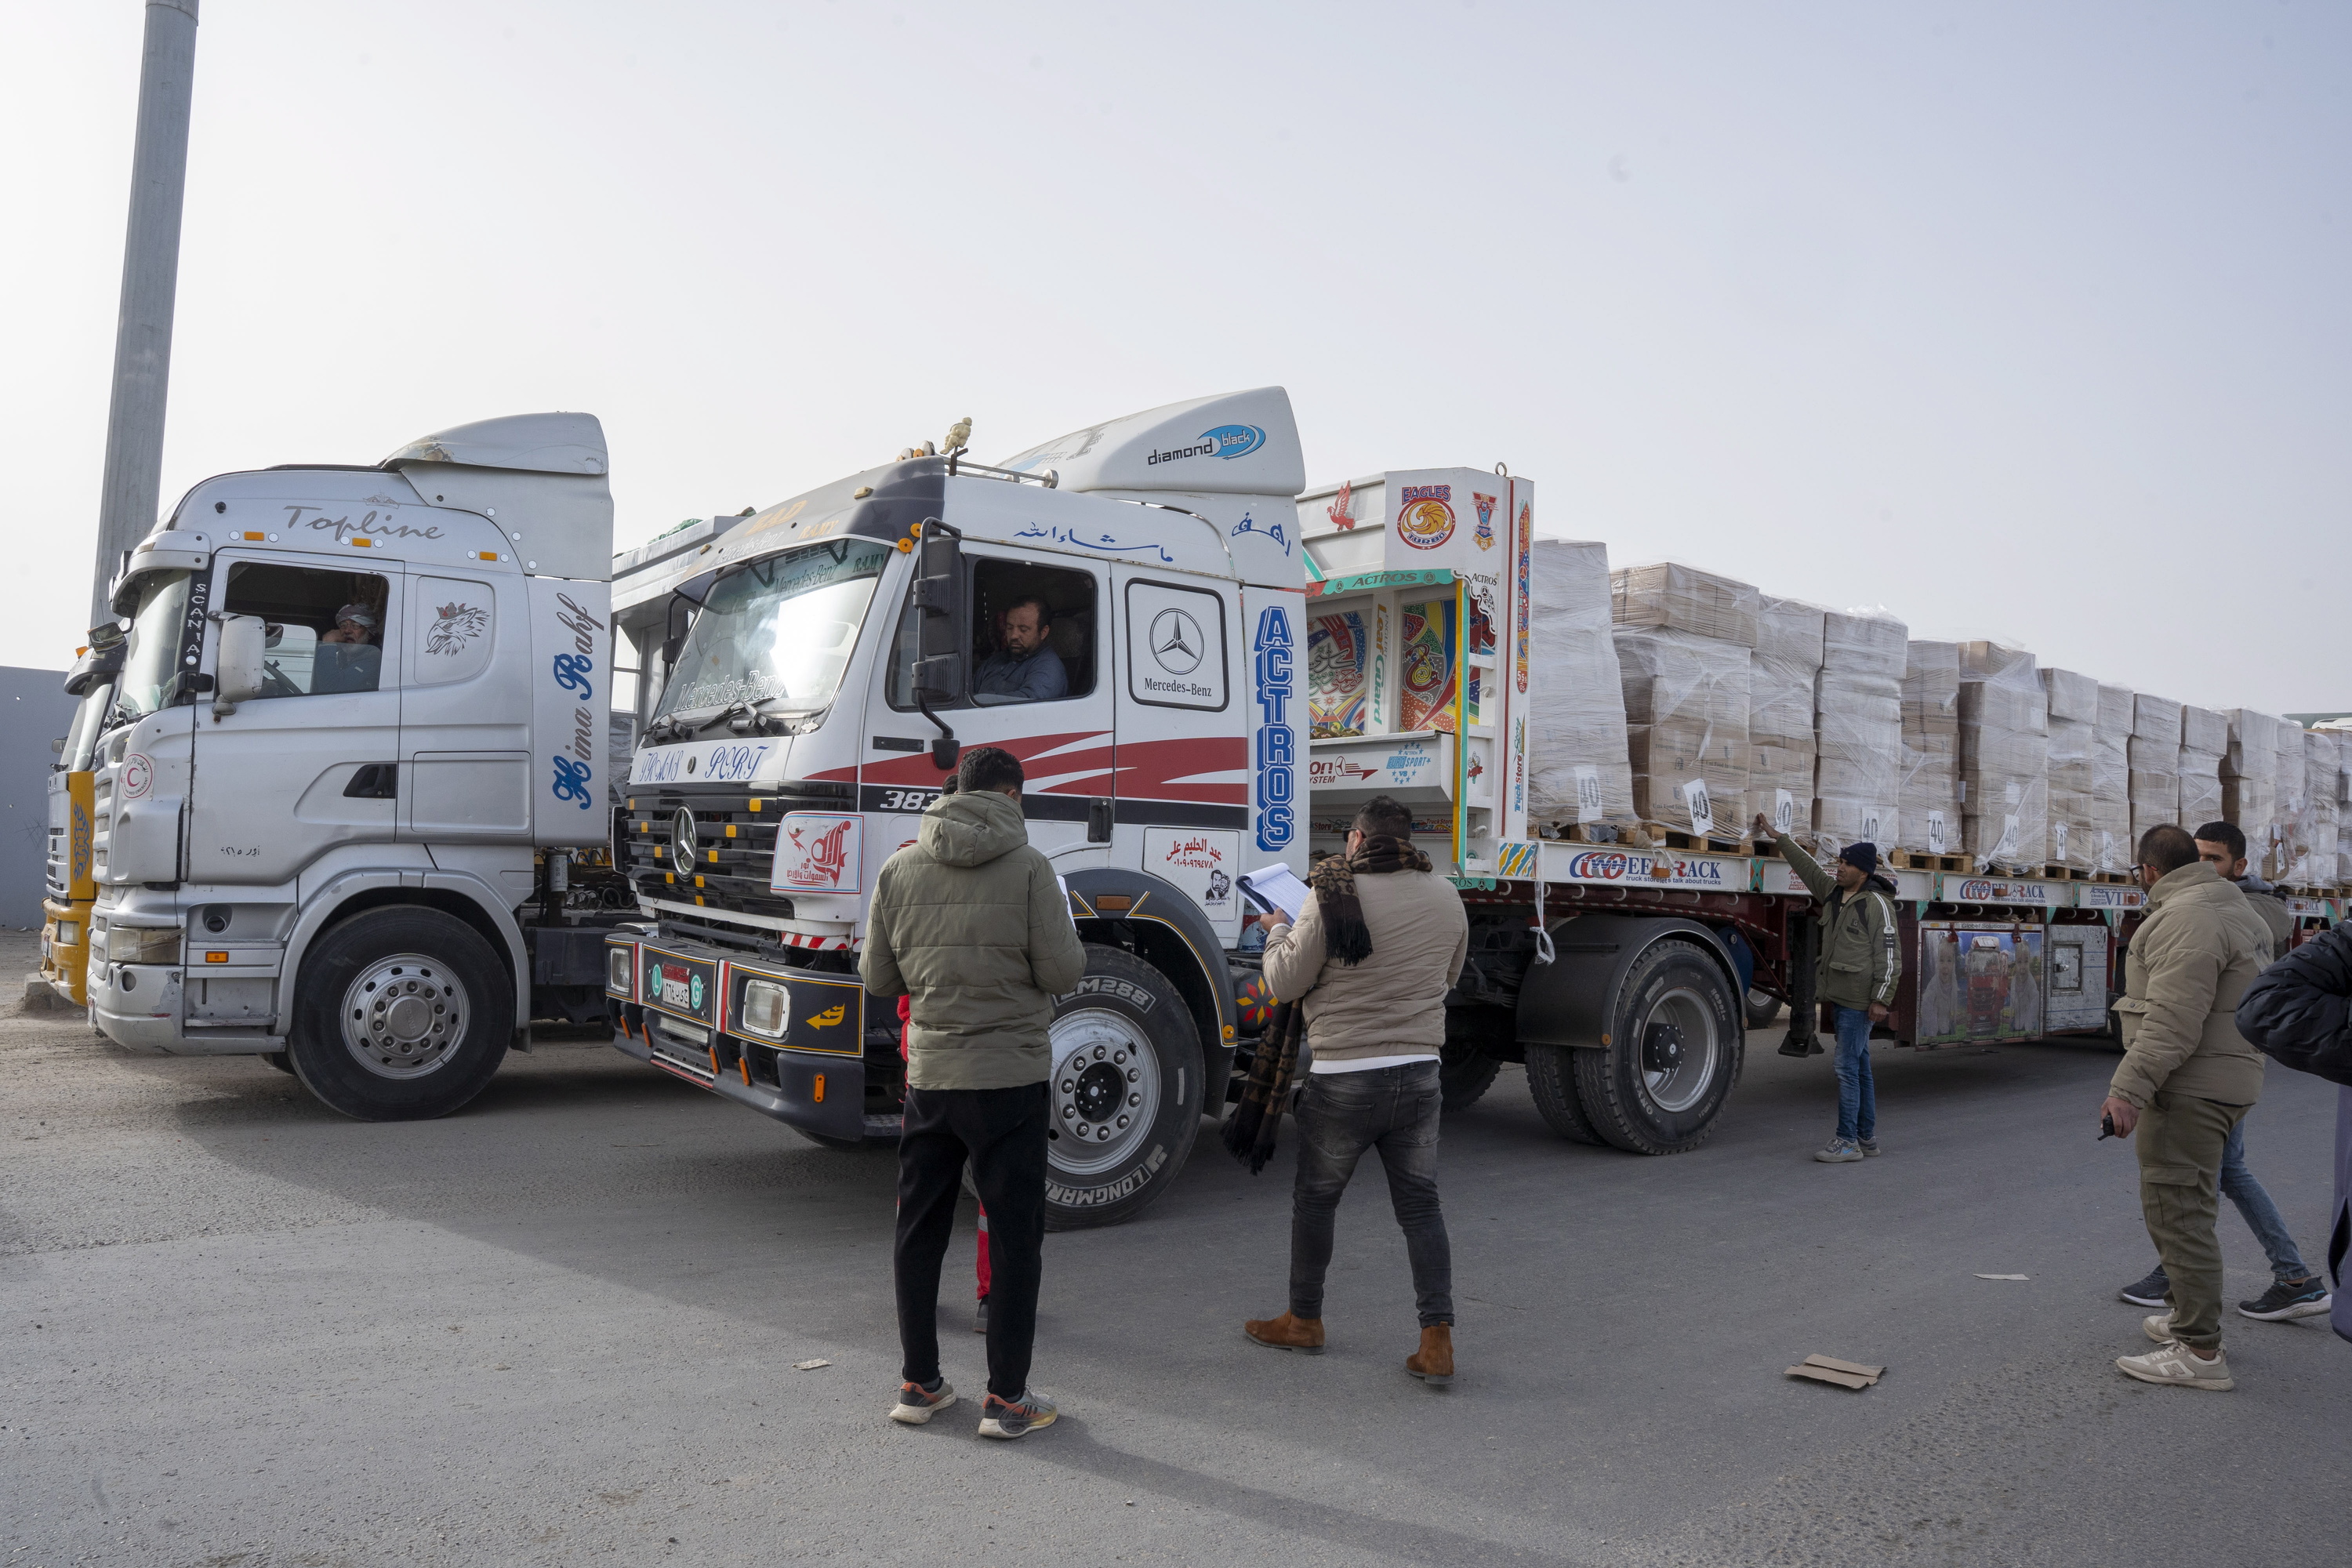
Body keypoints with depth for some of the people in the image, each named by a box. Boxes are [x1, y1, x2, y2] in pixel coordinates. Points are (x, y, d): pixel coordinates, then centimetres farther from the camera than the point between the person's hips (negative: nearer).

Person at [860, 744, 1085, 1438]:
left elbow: (878, 978, 7)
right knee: (1014, 1234, 7)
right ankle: (1006, 1398, 12)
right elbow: (1062, 973, -11)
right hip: (1010, 1077, -4)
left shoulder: (899, 868, 2)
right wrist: (1071, 942, 11)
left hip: (928, 1076, 4)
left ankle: (918, 1384, 24)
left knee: (919, 1230, 15)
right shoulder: (1028, 867, -10)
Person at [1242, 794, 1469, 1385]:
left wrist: (1277, 931, 10)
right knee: (1420, 1205, 11)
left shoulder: (1335, 894, -13)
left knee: (1315, 1199, 14)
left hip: (1345, 1077, -4)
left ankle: (1303, 1320, 29)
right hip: (1419, 1073, 4)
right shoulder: (1446, 896, 3)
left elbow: (1285, 984, -7)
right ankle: (1437, 1343, 8)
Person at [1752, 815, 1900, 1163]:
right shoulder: (1832, 892, 11)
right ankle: (1867, 1139, 20)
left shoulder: (1876, 903, -12)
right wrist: (1776, 836, 26)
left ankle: (1847, 1141, -5)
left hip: (1860, 1001, -9)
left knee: (1847, 1067, -9)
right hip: (1839, 997, 9)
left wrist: (1881, 999, -17)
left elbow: (1889, 954, -14)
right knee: (1860, 1069, 13)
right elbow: (1808, 866, 25)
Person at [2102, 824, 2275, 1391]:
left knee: (2178, 1211, -8)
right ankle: (2186, 1316, 30)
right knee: (2182, 1205, 20)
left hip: (2190, 1089, -11)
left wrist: (2129, 1090, -28)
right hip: (2224, 1082, 11)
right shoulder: (2234, 908, 18)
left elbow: (2171, 1020, -26)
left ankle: (2199, 1352, -5)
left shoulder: (2186, 919, -18)